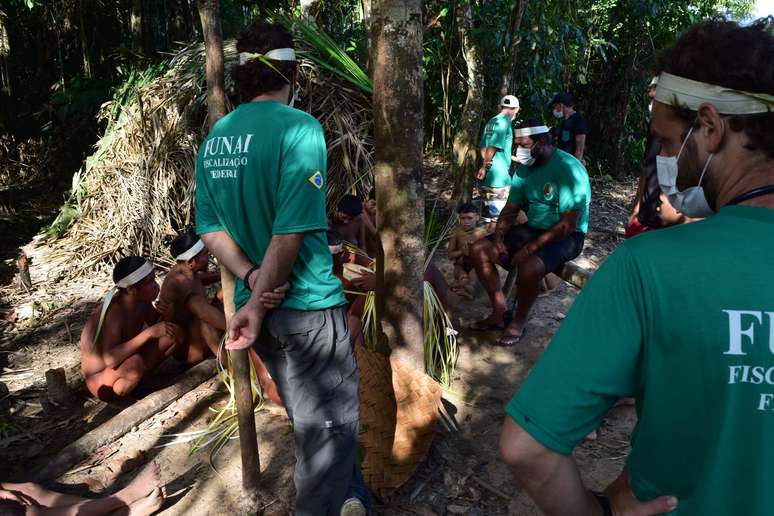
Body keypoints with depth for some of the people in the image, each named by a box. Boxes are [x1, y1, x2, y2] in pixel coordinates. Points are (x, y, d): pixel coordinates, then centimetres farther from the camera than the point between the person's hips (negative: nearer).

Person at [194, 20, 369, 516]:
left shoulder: (215, 137, 5)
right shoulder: (299, 127, -16)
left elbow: (212, 228, 3)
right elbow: (291, 232, -21)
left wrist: (250, 276, -6)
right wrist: (258, 304, -13)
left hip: (261, 307, 8)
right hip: (307, 307, -7)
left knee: (310, 421, 23)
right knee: (330, 426, 11)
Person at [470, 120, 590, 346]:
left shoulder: (569, 168, -20)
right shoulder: (526, 168, 4)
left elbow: (568, 224, -24)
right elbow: (511, 209, 9)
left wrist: (530, 248, -27)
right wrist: (498, 237, -10)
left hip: (567, 236, -8)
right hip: (533, 228, 8)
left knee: (530, 266, -37)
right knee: (480, 249, -5)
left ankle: (519, 321, -8)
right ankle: (499, 312, 3)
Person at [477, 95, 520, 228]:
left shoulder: (492, 121, 15)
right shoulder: (504, 122, -11)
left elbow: (483, 147, 19)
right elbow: (493, 147, -19)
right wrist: (485, 166, -12)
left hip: (489, 173, 9)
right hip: (499, 174, -9)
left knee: (488, 209, 15)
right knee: (498, 214, -3)